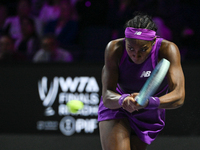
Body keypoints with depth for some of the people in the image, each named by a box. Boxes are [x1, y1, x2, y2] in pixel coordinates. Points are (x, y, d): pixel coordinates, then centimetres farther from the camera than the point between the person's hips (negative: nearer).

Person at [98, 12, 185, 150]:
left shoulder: (168, 50, -29)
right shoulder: (115, 49, -25)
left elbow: (179, 96, -37)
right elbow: (107, 96, -28)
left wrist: (147, 102, -56)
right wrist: (123, 100, -53)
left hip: (149, 117, 2)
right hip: (116, 109, -1)